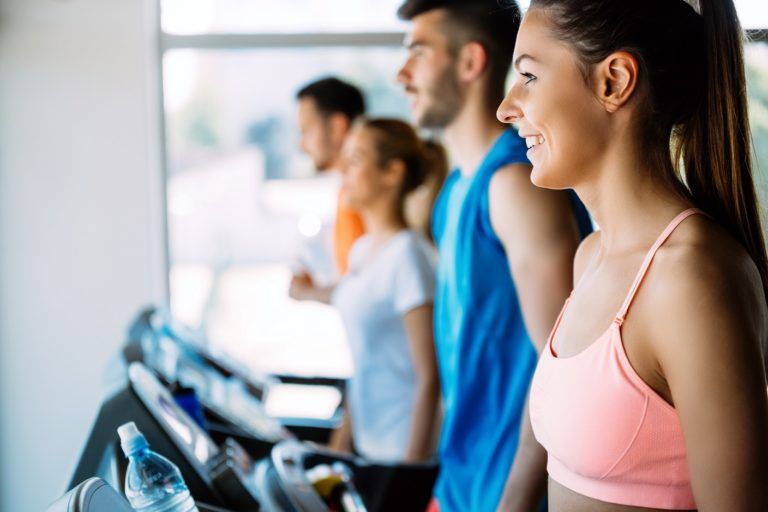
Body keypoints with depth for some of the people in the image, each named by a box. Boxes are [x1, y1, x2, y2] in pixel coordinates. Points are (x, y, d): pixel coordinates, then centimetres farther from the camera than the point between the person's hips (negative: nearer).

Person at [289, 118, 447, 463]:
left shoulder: (409, 254, -16)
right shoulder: (362, 250, 9)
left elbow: (429, 378, -17)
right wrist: (339, 445, 18)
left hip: (402, 452, -8)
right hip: (368, 448, 8)